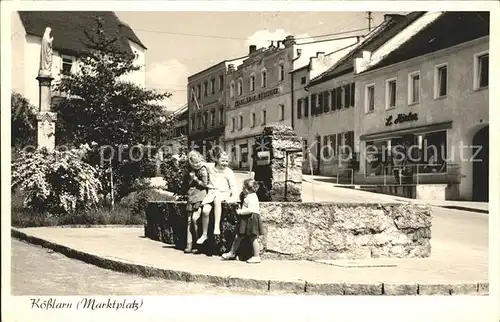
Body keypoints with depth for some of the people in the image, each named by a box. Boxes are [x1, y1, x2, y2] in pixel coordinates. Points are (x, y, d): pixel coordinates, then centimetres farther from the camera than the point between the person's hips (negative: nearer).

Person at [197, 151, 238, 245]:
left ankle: (216, 226, -39)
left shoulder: (229, 172, 5)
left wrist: (233, 197, -11)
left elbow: (233, 186, 0)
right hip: (212, 192, 3)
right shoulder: (211, 169, 11)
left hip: (223, 193, -2)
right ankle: (204, 234, -7)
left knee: (217, 199, -40)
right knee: (205, 210, -23)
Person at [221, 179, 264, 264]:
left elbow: (250, 210, -28)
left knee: (253, 238, -2)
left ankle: (256, 256, 6)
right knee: (238, 236, 13)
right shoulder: (249, 196, 13)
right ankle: (232, 253, 22)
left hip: (251, 219, -10)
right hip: (245, 219, 10)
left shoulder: (251, 197, -18)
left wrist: (240, 212, -18)